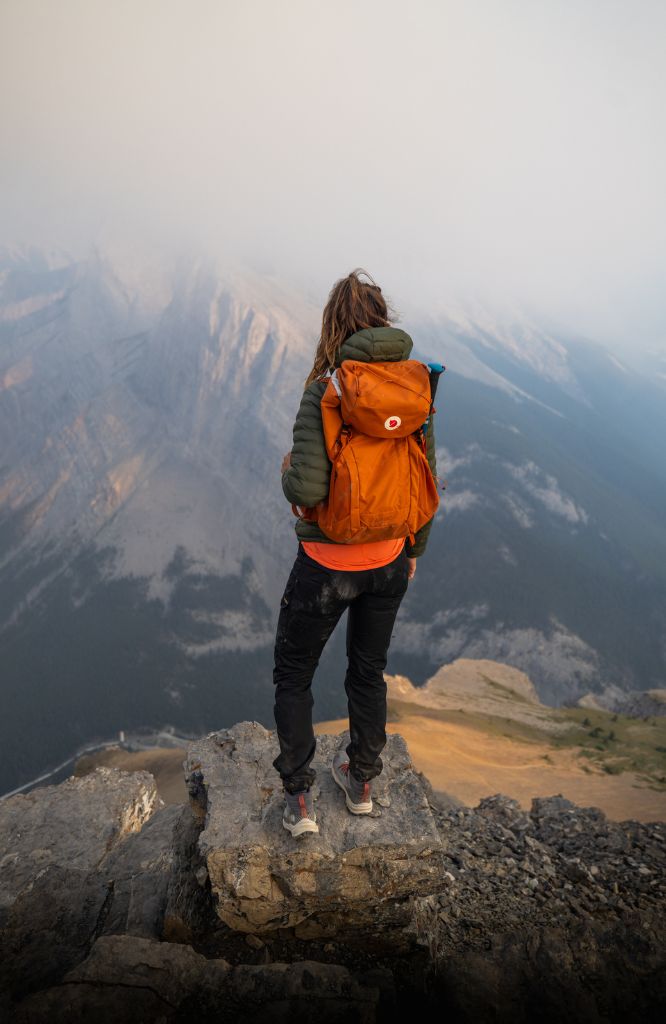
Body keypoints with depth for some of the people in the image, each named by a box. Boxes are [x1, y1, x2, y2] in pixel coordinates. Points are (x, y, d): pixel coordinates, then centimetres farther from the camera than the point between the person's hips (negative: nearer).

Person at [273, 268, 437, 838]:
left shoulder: (326, 392, -20)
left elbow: (308, 491, -27)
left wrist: (287, 472, -3)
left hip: (328, 565, -4)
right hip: (389, 562, 5)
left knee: (293, 676, 18)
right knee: (369, 671, 25)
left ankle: (299, 801, 25)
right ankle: (362, 782, 42)